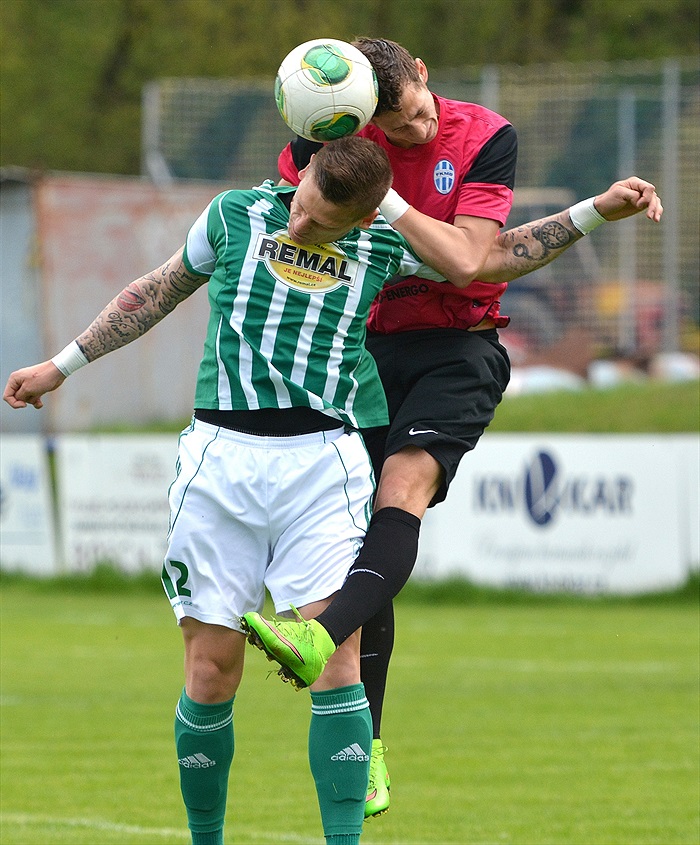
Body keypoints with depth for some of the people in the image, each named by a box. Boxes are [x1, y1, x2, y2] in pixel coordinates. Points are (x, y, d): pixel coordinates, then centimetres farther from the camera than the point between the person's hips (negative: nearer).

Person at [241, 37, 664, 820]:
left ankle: (321, 638, -52)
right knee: (362, 518, 0)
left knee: (403, 488, -28)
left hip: (458, 350, -3)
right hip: (368, 349, 3)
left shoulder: (485, 138, -8)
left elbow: (466, 263, -16)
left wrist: (381, 193, -18)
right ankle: (367, 750, 7)